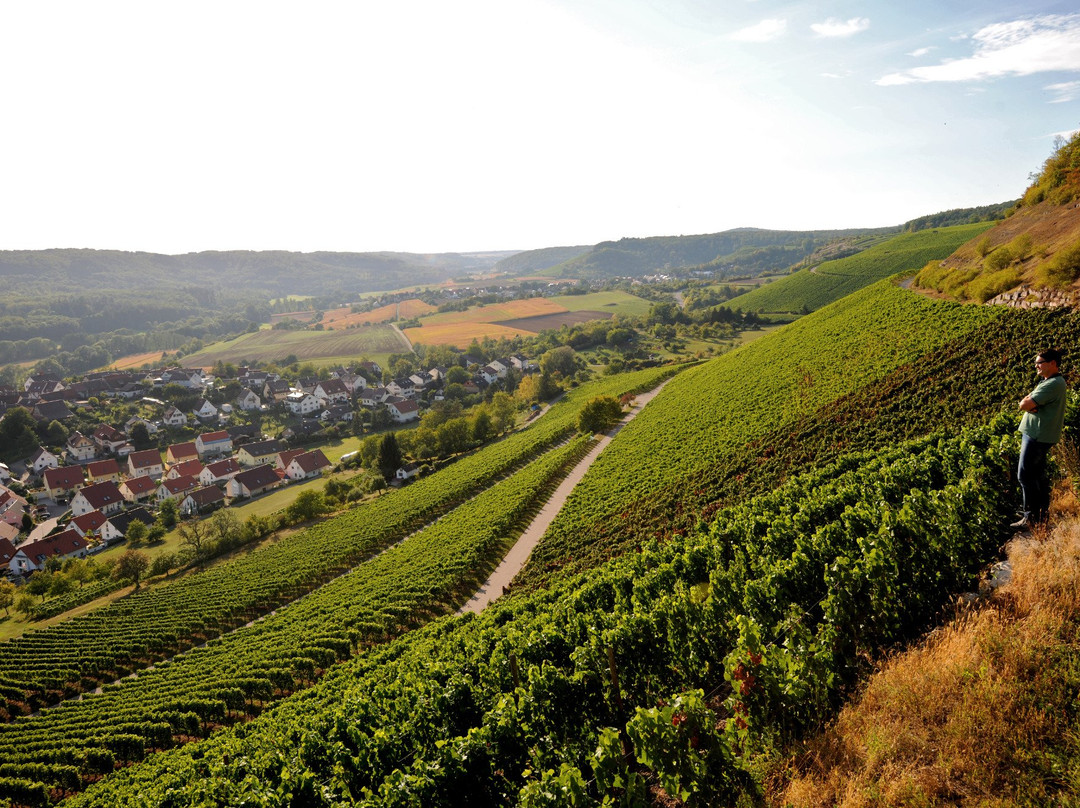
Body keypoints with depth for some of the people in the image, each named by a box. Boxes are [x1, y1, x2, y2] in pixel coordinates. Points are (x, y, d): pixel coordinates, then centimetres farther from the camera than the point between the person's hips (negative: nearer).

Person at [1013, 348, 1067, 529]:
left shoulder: (1053, 384, -20)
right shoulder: (1047, 382, 15)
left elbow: (1024, 405, -25)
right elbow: (1025, 403, 11)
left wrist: (1026, 402, -3)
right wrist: (1029, 402, -11)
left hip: (1038, 436, -11)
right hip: (1037, 433, 11)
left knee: (1024, 475, -8)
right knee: (1038, 473, 18)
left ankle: (1031, 517, -2)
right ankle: (1043, 512, 29)